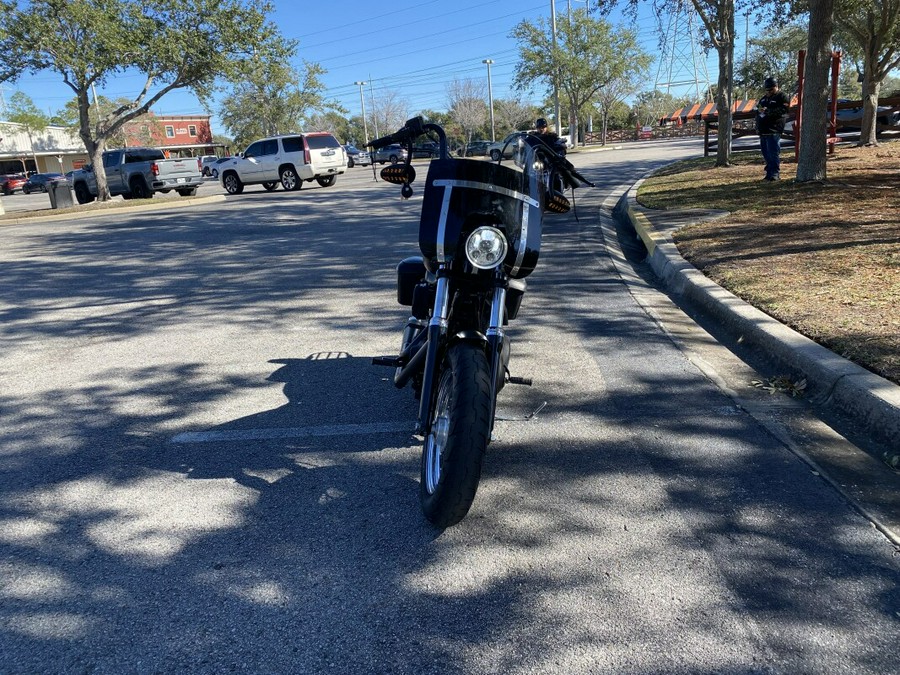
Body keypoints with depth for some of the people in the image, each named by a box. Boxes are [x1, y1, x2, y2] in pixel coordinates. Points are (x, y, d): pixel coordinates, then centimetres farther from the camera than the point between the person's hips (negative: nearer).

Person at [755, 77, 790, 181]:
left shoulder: (782, 97, -1)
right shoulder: (764, 98, 23)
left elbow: (782, 110, -16)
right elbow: (758, 112, 31)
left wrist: (767, 111, -20)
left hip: (773, 131, -8)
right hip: (763, 130, 8)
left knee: (773, 153, -12)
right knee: (766, 154, 9)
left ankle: (775, 174, -10)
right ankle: (769, 173, 15)